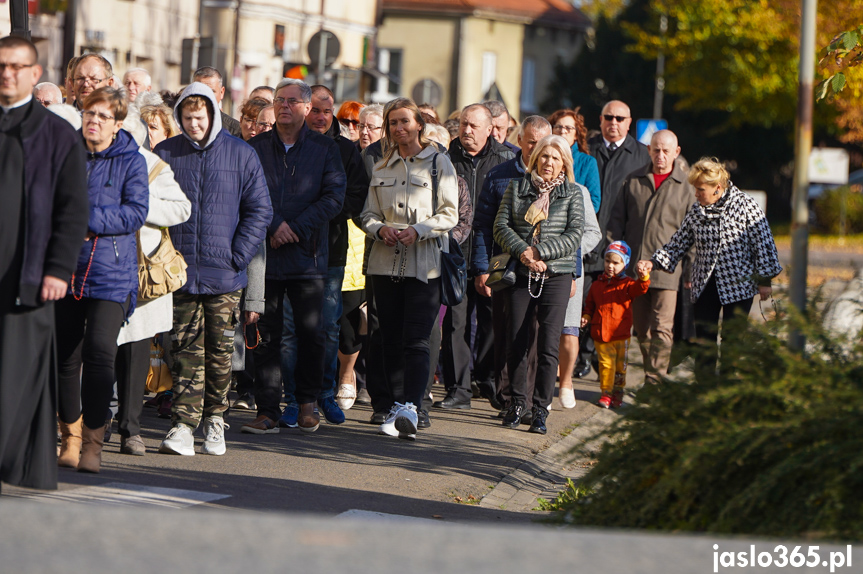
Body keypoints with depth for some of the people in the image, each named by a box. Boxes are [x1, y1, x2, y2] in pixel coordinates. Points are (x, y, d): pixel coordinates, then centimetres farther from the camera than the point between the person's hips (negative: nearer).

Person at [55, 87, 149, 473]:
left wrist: (86, 219, -16)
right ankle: (71, 437, 19)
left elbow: (136, 212, -8)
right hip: (67, 267, 3)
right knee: (65, 355, 5)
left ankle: (93, 442, -9)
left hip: (112, 271, -3)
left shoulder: (132, 162, 1)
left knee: (100, 351, -16)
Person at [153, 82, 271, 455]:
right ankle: (183, 425, -5)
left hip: (224, 272, 0)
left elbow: (259, 210, 4)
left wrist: (237, 255, -6)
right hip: (181, 270, 0)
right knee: (186, 348, -3)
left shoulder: (241, 155, 2)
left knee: (220, 351, 5)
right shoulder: (165, 154, 4)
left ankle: (215, 422, 16)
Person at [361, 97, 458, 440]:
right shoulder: (383, 167, 16)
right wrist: (380, 229, -6)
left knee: (416, 340, -14)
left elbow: (450, 214, -1)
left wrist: (418, 230, -15)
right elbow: (369, 214, 17)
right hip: (386, 261, 5)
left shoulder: (438, 162, 3)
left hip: (424, 263, -5)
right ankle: (398, 407, 11)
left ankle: (410, 408, -23)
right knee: (391, 340, 5)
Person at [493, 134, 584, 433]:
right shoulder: (517, 188, 10)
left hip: (556, 275, -2)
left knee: (548, 346, -6)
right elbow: (501, 225, 4)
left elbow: (574, 234, -3)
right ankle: (517, 403, 16)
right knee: (516, 343, 2)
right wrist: (523, 252, -12)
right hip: (521, 274, 2)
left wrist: (540, 252, -13)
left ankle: (541, 409, -1)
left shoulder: (573, 193, 6)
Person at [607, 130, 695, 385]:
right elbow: (617, 220, 15)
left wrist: (691, 270, -3)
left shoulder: (687, 186, 2)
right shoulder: (633, 181, 12)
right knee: (641, 329, 9)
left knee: (662, 328, -10)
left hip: (666, 269, -4)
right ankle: (652, 378, 19)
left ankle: (655, 381, -9)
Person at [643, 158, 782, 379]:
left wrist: (764, 280, -4)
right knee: (704, 343, 1)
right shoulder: (696, 210, 7)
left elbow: (763, 243, -3)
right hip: (705, 286, 4)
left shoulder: (746, 207, -7)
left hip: (738, 284, -4)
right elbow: (678, 243, 14)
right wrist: (655, 262, 0)